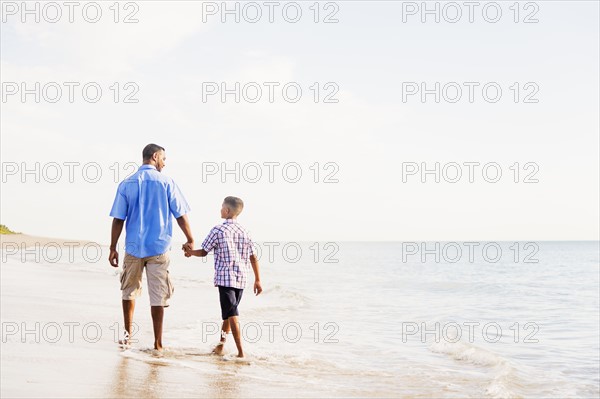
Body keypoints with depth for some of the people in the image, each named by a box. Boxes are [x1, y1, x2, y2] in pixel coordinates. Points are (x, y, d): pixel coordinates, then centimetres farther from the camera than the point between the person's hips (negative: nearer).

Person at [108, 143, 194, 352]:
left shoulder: (127, 184, 1)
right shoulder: (166, 182, -4)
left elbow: (118, 219, -1)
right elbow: (180, 215, -3)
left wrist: (113, 248, 6)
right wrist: (190, 240, 9)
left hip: (133, 247, 2)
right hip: (159, 248, -2)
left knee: (129, 291, 19)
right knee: (158, 295, 3)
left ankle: (127, 333, 24)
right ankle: (157, 343, 6)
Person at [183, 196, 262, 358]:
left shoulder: (218, 230, -7)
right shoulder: (244, 232, 9)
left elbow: (203, 252, 0)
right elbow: (253, 258, 9)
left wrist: (190, 251, 19)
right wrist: (257, 280, 13)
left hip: (225, 277, -6)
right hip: (241, 278, 6)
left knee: (231, 314, -7)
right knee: (229, 313, 19)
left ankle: (241, 352, -14)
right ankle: (220, 345, 29)